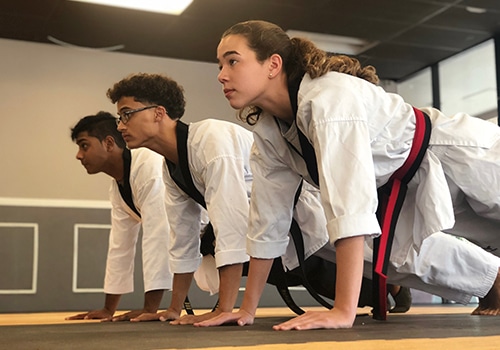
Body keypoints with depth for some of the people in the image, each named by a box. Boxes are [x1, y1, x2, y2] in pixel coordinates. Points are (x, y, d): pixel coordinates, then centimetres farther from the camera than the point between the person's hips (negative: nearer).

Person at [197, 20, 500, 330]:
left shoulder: (329, 98, -33)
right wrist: (248, 309, -3)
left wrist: (344, 310, -44)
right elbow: (268, 214, -3)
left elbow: (350, 199, -42)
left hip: (458, 155, -6)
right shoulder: (267, 131, -8)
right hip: (409, 187, 6)